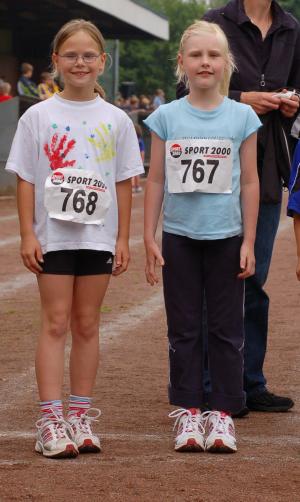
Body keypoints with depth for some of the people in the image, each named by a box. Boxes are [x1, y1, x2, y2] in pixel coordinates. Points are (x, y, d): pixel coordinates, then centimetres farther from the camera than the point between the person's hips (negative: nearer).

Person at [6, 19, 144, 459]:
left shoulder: (115, 120, 4)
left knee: (87, 325, 8)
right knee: (55, 323, -3)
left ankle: (80, 416, 15)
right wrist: (27, 234, -6)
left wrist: (123, 239, 3)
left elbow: (123, 183, 6)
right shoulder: (38, 116, 0)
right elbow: (26, 179, 0)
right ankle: (50, 421, -4)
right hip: (53, 235, -2)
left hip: (98, 235, 2)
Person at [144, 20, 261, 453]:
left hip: (226, 238, 0)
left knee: (226, 328, 4)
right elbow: (155, 180, 4)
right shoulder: (166, 117, 0)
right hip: (180, 236, 1)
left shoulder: (242, 117, -1)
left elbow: (249, 182, 2)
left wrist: (248, 242, -1)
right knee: (184, 329, 6)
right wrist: (149, 239, 0)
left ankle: (223, 413, 12)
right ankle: (188, 411, 14)